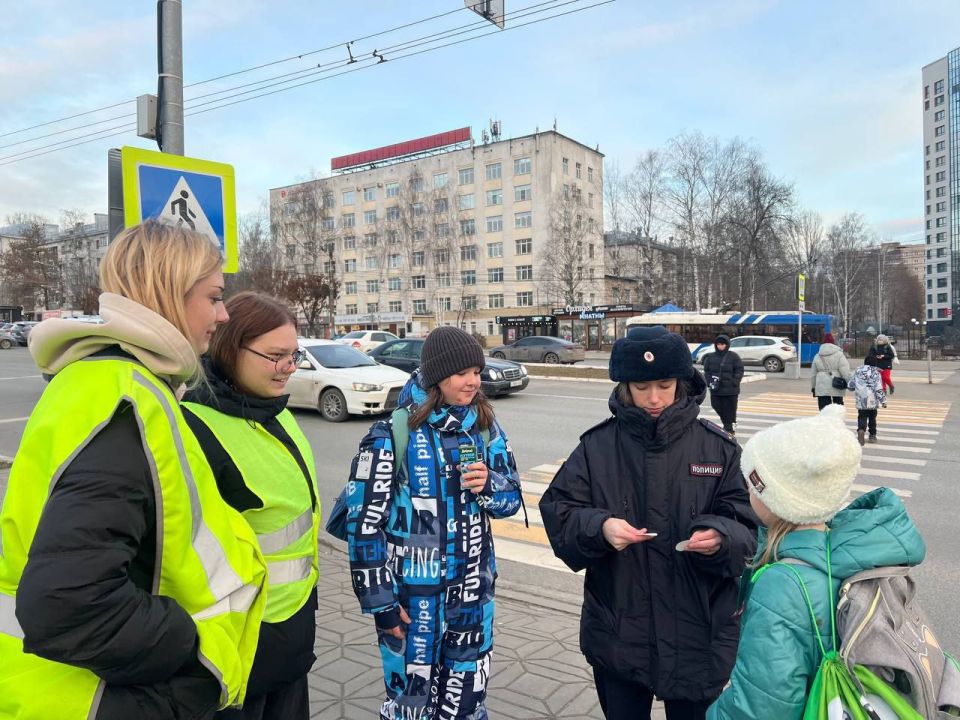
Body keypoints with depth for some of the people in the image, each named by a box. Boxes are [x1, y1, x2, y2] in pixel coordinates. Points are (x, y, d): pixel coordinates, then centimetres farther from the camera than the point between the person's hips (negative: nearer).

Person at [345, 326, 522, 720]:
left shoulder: (486, 428, -1)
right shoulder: (393, 433, -15)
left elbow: (511, 499, 6)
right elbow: (364, 522, -12)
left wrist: (489, 486, -16)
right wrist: (379, 599, -11)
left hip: (472, 590, 4)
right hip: (412, 595, -4)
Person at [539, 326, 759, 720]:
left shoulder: (717, 446, -5)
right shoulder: (597, 445, -5)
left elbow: (750, 527, -4)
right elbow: (558, 514, -5)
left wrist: (722, 538, -25)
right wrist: (599, 527, -24)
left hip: (697, 635, 0)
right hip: (617, 635, 1)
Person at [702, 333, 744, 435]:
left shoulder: (733, 357, 0)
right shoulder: (710, 357, 8)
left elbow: (739, 372, -1)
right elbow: (707, 372, 9)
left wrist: (734, 383, -13)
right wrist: (710, 382, -5)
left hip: (731, 391, -3)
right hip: (715, 392, 3)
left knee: (729, 413, -2)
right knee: (718, 409, 8)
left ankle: (730, 430, 7)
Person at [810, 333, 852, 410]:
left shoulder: (817, 357, 8)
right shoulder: (839, 354, -3)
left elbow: (813, 374, 14)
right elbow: (845, 371, -11)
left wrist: (813, 387, 22)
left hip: (822, 388, 1)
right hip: (837, 388, -1)